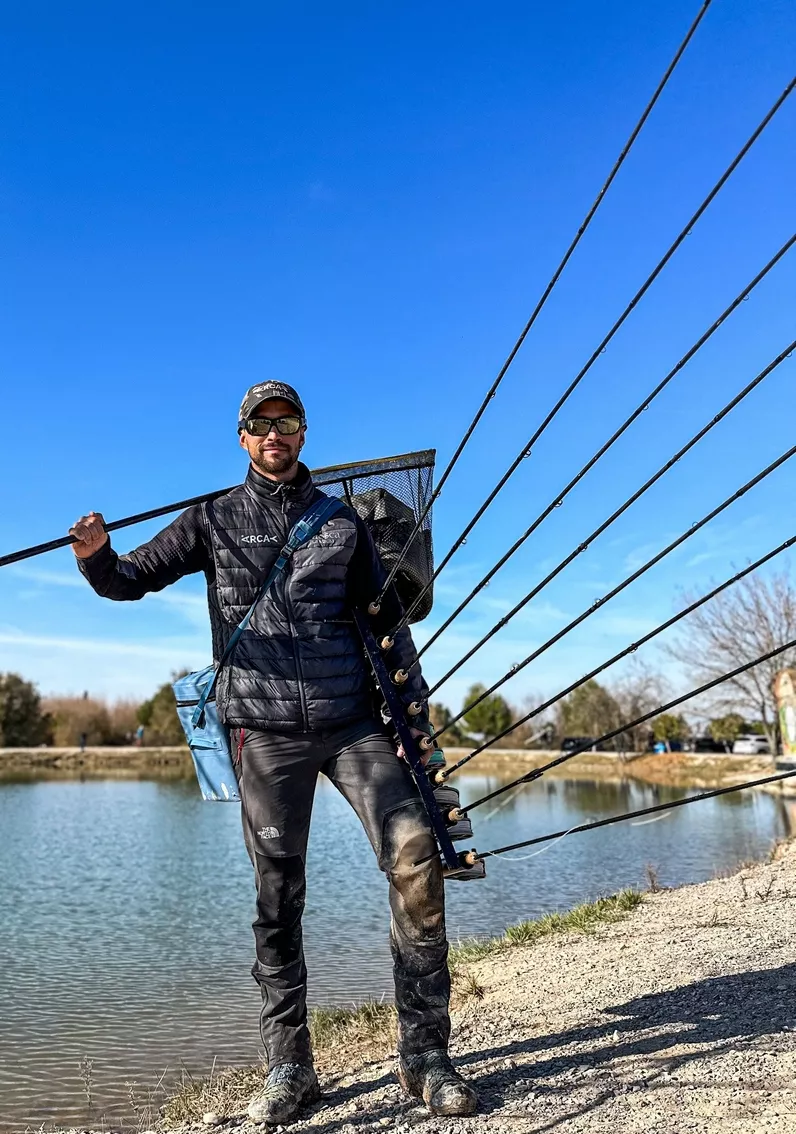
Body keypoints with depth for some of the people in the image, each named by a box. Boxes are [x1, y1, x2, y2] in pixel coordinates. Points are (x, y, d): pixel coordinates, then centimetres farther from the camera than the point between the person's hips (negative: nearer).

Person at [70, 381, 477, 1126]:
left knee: (414, 853, -14)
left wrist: (414, 713, 6)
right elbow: (130, 579, 8)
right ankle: (288, 1069, 19)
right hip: (265, 730, -1)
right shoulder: (214, 521, 9)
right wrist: (96, 556, -17)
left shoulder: (341, 523, 12)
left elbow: (386, 620, 13)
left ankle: (424, 1052, -1)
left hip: (352, 720, 1)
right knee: (277, 899, 4)